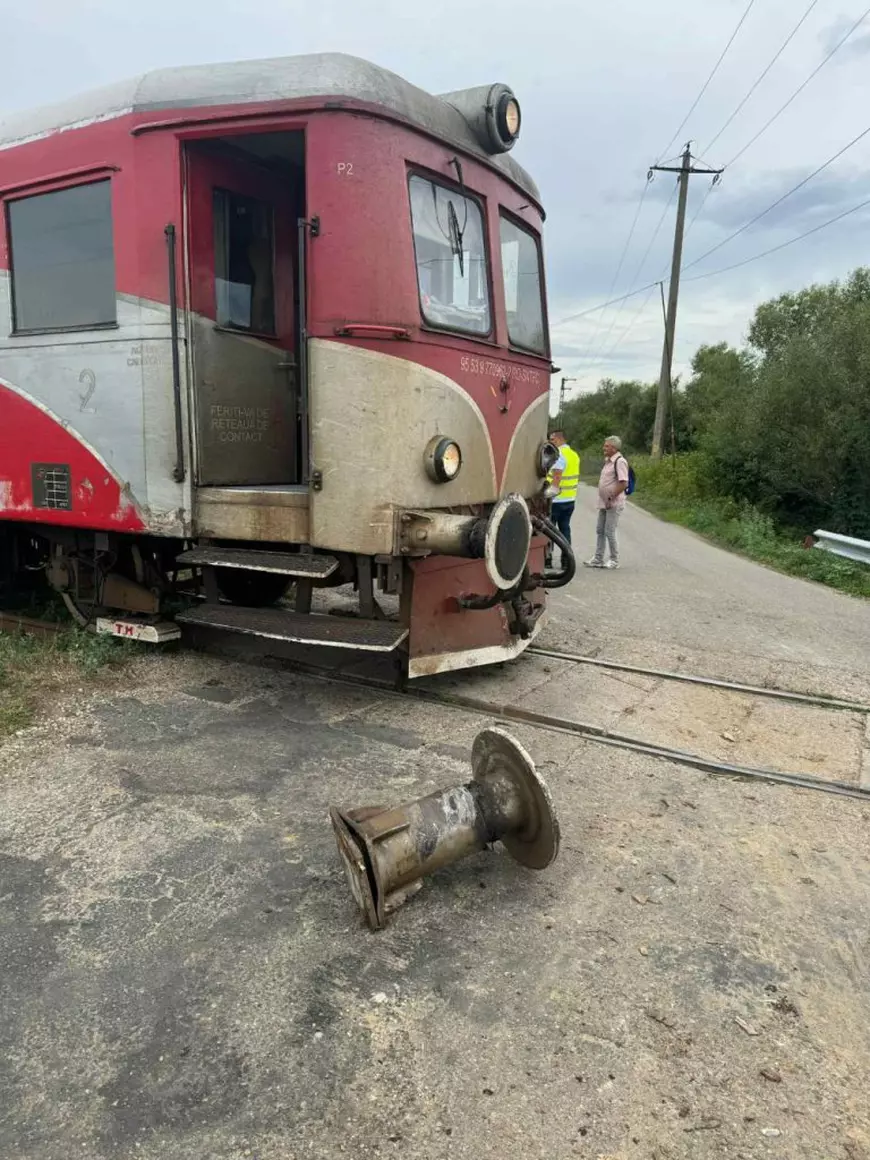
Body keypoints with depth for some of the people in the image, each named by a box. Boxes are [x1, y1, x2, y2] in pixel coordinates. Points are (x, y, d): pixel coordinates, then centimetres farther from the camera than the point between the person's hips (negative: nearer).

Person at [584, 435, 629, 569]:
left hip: (614, 504, -10)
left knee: (609, 532, -4)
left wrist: (611, 498, -20)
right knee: (600, 531, 12)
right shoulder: (608, 461, 14)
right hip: (604, 503, 10)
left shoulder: (620, 461, -16)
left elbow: (623, 484, -23)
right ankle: (598, 559, 19)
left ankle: (614, 560, 9)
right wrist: (603, 499, 14)